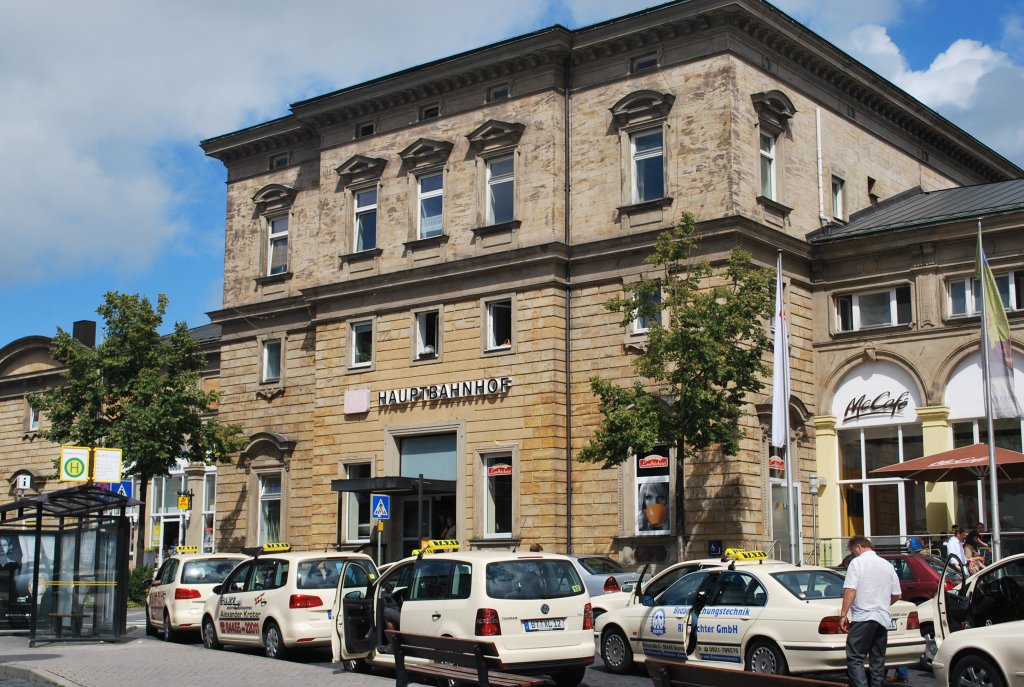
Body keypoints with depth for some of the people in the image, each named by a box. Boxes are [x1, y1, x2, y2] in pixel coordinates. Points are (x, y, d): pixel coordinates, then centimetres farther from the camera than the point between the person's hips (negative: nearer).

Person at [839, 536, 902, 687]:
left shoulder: (857, 562, -4)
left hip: (863, 618, -6)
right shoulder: (888, 565, 14)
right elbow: (896, 595, 17)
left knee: (854, 658, -8)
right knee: (878, 660, 11)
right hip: (883, 619, 6)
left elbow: (850, 590, -13)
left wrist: (843, 615, -11)